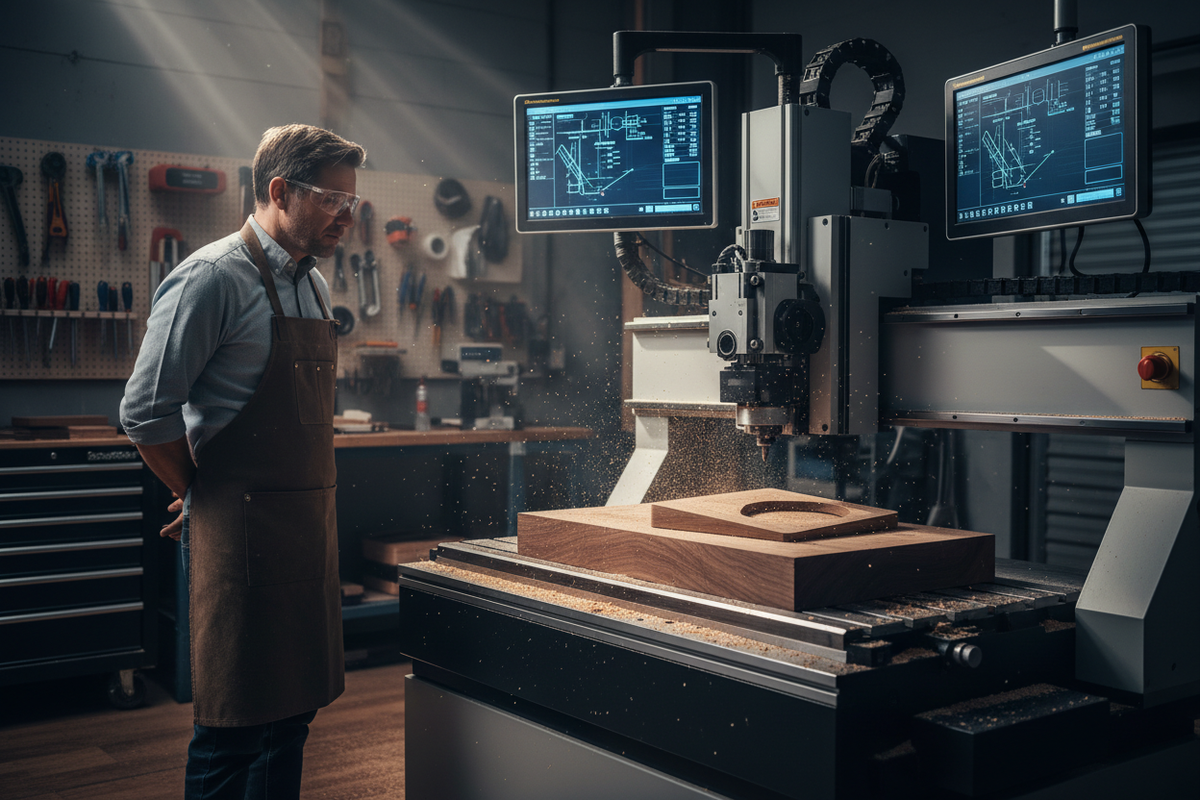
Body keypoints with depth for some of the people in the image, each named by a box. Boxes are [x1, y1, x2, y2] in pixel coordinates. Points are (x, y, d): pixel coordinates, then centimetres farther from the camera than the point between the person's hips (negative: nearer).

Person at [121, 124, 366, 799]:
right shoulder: (214, 277, -12)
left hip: (308, 523, 8)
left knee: (294, 709, 14)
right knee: (235, 726, 0)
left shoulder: (314, 286, 14)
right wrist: (203, 496, -3)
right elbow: (145, 412, -13)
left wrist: (314, 509, 15)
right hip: (240, 530, -8)